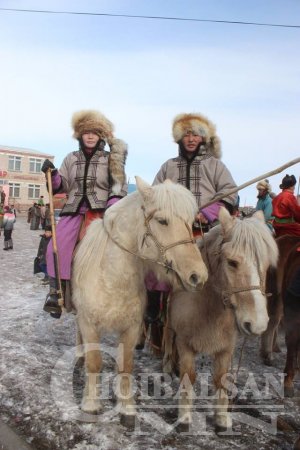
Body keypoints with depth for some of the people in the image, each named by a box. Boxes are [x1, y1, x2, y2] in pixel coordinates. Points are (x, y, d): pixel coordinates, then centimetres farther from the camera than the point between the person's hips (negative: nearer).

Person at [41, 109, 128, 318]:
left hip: (101, 210, -2)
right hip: (74, 209, 3)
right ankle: (55, 291, 2)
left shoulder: (110, 159, 8)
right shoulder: (71, 158, 16)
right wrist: (52, 174, -6)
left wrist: (112, 206, -15)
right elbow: (62, 186, 14)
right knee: (56, 247, -12)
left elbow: (119, 185, 1)